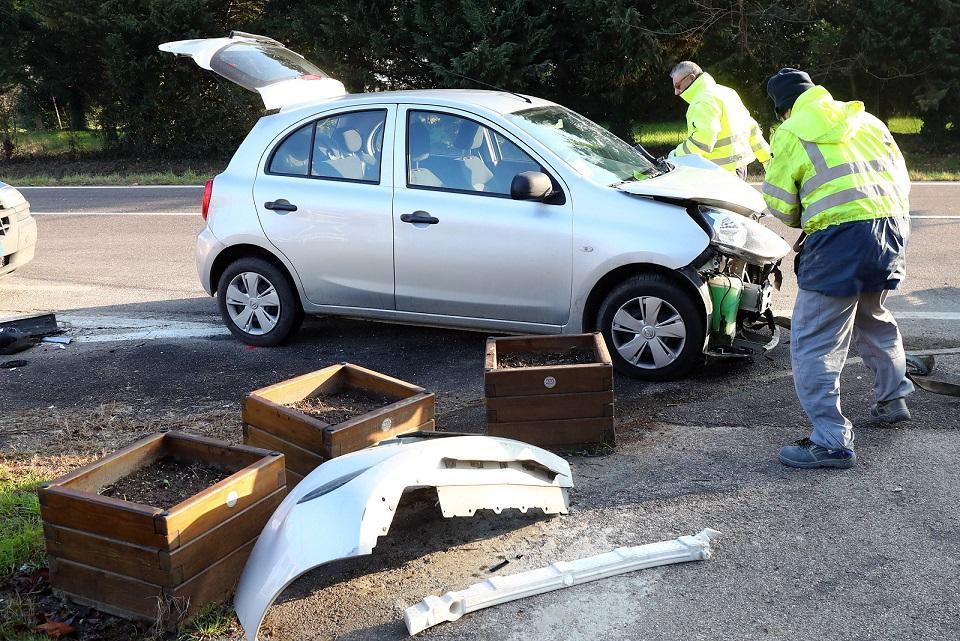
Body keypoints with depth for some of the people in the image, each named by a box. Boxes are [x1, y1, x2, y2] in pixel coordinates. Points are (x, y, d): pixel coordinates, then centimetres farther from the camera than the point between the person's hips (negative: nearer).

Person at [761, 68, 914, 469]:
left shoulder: (791, 133, 1)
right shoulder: (868, 122, 19)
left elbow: (779, 203, 1)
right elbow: (901, 178, 22)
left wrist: (800, 220, 22)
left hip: (840, 239, -8)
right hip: (892, 228, 8)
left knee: (813, 343, -3)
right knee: (872, 319, 31)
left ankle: (832, 441, -5)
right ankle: (893, 399, 43)